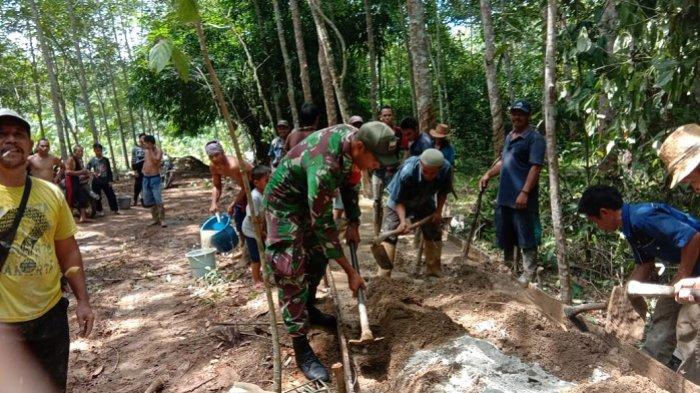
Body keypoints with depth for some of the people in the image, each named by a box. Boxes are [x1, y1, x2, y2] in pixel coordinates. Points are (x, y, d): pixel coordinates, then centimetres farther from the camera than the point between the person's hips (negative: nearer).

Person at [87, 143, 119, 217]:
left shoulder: (105, 159, 4)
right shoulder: (92, 160, -1)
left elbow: (109, 170, 6)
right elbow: (87, 170, -2)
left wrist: (110, 180, 1)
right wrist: (92, 173, -21)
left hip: (105, 180, 1)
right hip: (96, 181, -1)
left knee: (111, 195, 1)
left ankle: (115, 209, 10)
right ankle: (99, 211, 17)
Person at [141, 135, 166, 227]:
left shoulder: (158, 151, -8)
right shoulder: (145, 151, 11)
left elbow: (156, 161, -25)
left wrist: (150, 150, -19)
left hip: (155, 178, -7)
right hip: (146, 178, 7)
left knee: (158, 201, -11)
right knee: (150, 201, 10)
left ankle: (162, 220, -6)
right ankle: (155, 219, 19)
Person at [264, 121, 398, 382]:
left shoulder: (352, 136, -16)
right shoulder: (324, 166, -40)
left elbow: (349, 183, 4)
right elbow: (323, 225, -32)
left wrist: (353, 223, 0)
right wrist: (350, 272, -25)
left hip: (310, 197, 9)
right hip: (284, 203, -9)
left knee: (318, 255, 18)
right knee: (291, 272, -12)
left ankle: (309, 310, 39)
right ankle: (301, 348, -4)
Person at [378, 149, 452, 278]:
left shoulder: (446, 169, -30)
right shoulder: (406, 172, -41)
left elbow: (443, 191, -7)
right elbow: (397, 200, -29)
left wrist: (438, 211, -12)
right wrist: (402, 220, -39)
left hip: (425, 202, 4)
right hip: (399, 201, -4)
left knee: (435, 234, 11)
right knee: (389, 236, -14)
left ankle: (435, 272, 28)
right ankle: (383, 276, -10)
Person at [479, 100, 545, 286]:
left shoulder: (534, 137, -10)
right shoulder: (510, 136, 17)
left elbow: (535, 167, -18)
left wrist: (525, 192, -24)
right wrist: (488, 174, 12)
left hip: (521, 198, -9)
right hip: (504, 196, 9)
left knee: (526, 237, -1)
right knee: (504, 234, 18)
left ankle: (528, 273, 10)